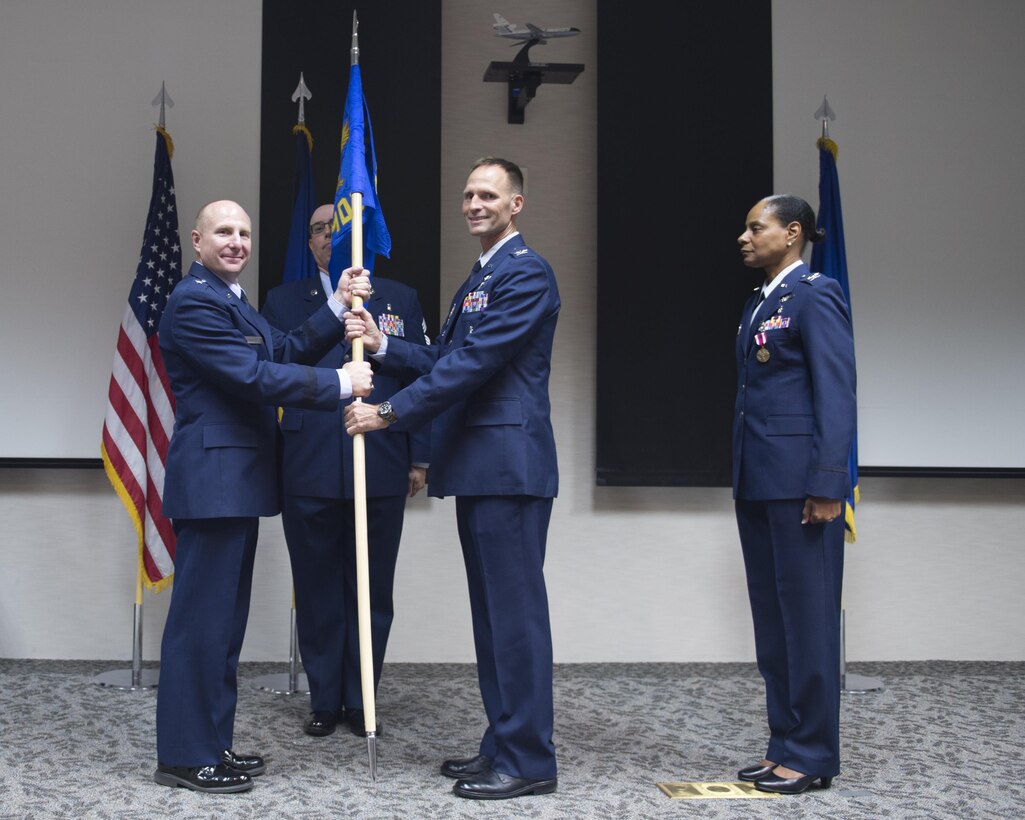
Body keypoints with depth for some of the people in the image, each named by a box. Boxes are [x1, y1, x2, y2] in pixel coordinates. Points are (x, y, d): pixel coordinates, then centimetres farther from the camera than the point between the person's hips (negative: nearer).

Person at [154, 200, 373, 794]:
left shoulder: (232, 300, 20)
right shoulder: (194, 301, -13)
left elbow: (286, 351, 14)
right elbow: (254, 378, -19)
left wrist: (339, 308, 4)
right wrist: (339, 385, -13)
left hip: (237, 482, 11)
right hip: (212, 480, -10)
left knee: (226, 617, 14)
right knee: (202, 617, -5)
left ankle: (214, 744, 23)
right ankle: (184, 756, 3)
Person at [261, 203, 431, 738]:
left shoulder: (401, 300, 11)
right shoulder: (283, 301, 11)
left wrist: (419, 458, 2)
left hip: (382, 470, 0)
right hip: (309, 471, 0)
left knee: (372, 590, 7)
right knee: (317, 589, 7)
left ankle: (361, 701, 18)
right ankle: (324, 700, 19)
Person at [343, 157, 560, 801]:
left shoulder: (526, 274, -11)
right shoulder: (477, 280, 22)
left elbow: (474, 362, -18)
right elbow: (443, 358, 18)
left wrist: (390, 413, -16)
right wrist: (382, 343, 3)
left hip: (510, 464, -10)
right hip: (478, 465, 10)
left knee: (515, 609, -5)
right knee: (492, 610, 13)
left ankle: (528, 759, 2)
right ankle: (503, 743, 22)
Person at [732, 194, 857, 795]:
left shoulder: (815, 295, -8)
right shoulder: (760, 304, 18)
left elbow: (836, 393, -14)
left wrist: (826, 484, -19)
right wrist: (743, 479, 15)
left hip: (799, 483, -9)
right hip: (757, 484, 9)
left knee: (808, 615, -1)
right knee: (772, 616, 12)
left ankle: (813, 756, 8)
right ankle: (786, 746, 21)